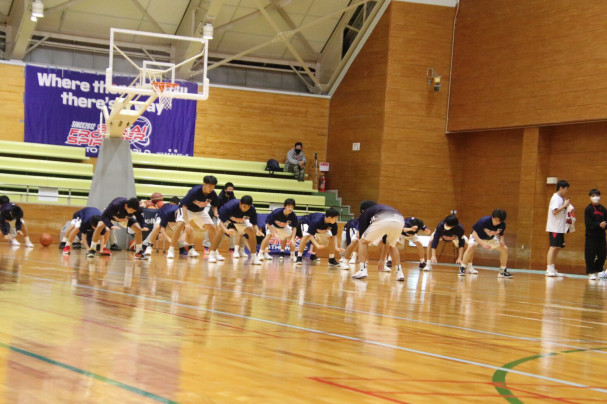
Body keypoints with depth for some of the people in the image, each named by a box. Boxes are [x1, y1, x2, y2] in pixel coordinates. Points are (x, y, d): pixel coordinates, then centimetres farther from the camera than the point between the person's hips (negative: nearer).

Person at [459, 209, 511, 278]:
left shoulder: (502, 225, -23)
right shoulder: (484, 221, -37)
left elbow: (500, 235, -3)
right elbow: (474, 233, -33)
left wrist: (501, 241, -29)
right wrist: (483, 243, -46)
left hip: (491, 239, 5)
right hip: (477, 237, -5)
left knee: (505, 249, -5)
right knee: (471, 247, -34)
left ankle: (503, 272, 8)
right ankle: (462, 269, -20)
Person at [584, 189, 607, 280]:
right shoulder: (588, 209, -3)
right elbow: (588, 223, -11)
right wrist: (599, 225, -21)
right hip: (591, 236, -4)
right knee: (590, 255, -5)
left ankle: (597, 271, 19)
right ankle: (591, 272, 4)